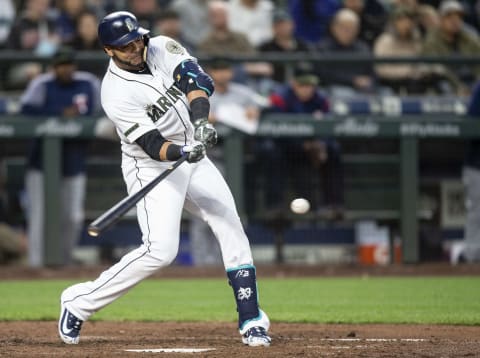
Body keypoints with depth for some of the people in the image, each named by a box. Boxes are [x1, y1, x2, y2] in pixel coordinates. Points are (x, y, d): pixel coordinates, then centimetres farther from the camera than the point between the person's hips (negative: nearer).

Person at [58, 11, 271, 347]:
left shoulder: (162, 48, -6)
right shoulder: (116, 93, -21)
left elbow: (198, 80, -19)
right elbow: (152, 144, -25)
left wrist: (200, 120, -36)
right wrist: (183, 152, -44)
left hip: (193, 157, 6)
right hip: (152, 167, -6)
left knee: (232, 228, -1)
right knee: (160, 250, -19)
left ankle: (251, 320, 5)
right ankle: (79, 302, -7)